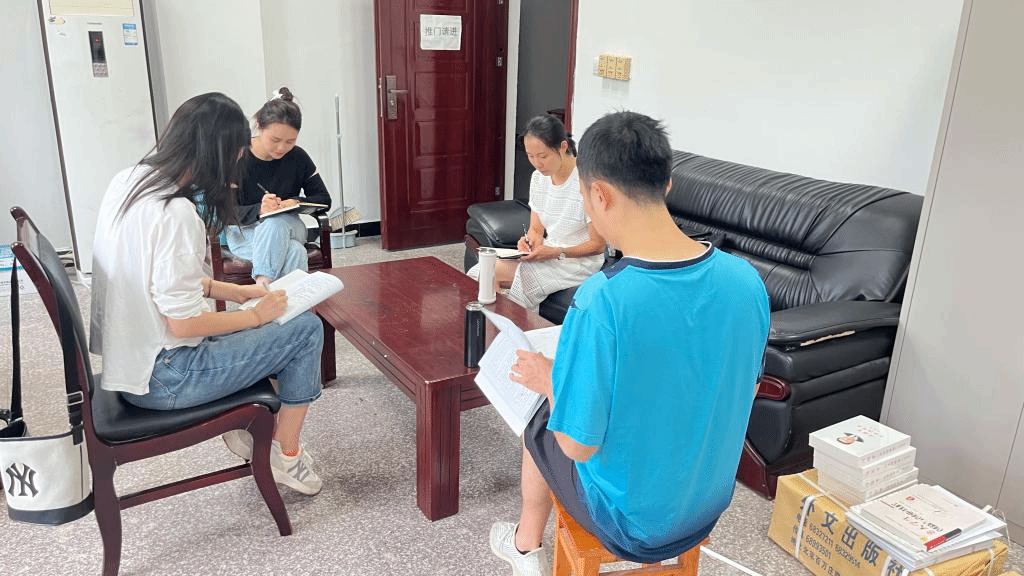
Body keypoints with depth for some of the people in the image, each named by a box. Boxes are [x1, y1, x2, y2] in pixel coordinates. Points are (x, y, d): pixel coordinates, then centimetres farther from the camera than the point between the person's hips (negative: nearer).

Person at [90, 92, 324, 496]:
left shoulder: (128, 181, 1)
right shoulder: (175, 213, -27)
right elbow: (184, 322, -25)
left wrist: (234, 291, 9)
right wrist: (256, 314, -10)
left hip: (126, 357, 9)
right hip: (160, 378, -9)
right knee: (306, 329, -3)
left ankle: (244, 421, 24)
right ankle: (285, 454, 12)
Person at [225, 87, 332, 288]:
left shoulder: (298, 157, -2)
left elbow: (324, 199, 4)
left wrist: (297, 202, -18)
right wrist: (258, 210, -32)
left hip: (287, 228, 3)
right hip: (244, 233, -2)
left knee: (277, 222, -36)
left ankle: (262, 284, -36)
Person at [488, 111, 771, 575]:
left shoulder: (601, 301, -33)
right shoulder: (747, 280, -15)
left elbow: (578, 445, -25)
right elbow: (742, 385, 2)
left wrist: (549, 379, -5)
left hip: (630, 522, -4)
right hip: (710, 504, 5)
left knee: (539, 426, 24)